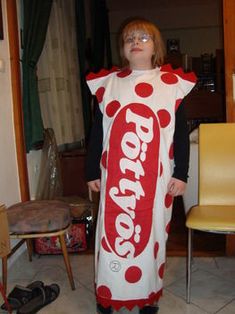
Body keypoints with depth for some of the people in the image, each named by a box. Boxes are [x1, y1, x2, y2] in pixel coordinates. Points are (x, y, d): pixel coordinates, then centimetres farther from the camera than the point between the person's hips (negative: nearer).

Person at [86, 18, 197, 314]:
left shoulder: (173, 83, 4)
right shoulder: (108, 82, 7)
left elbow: (181, 132, 4)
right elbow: (97, 130, 8)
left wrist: (181, 173, -1)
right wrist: (92, 171, 7)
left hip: (156, 178, 0)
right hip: (115, 177, 1)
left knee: (151, 233, 10)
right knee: (112, 233, 7)